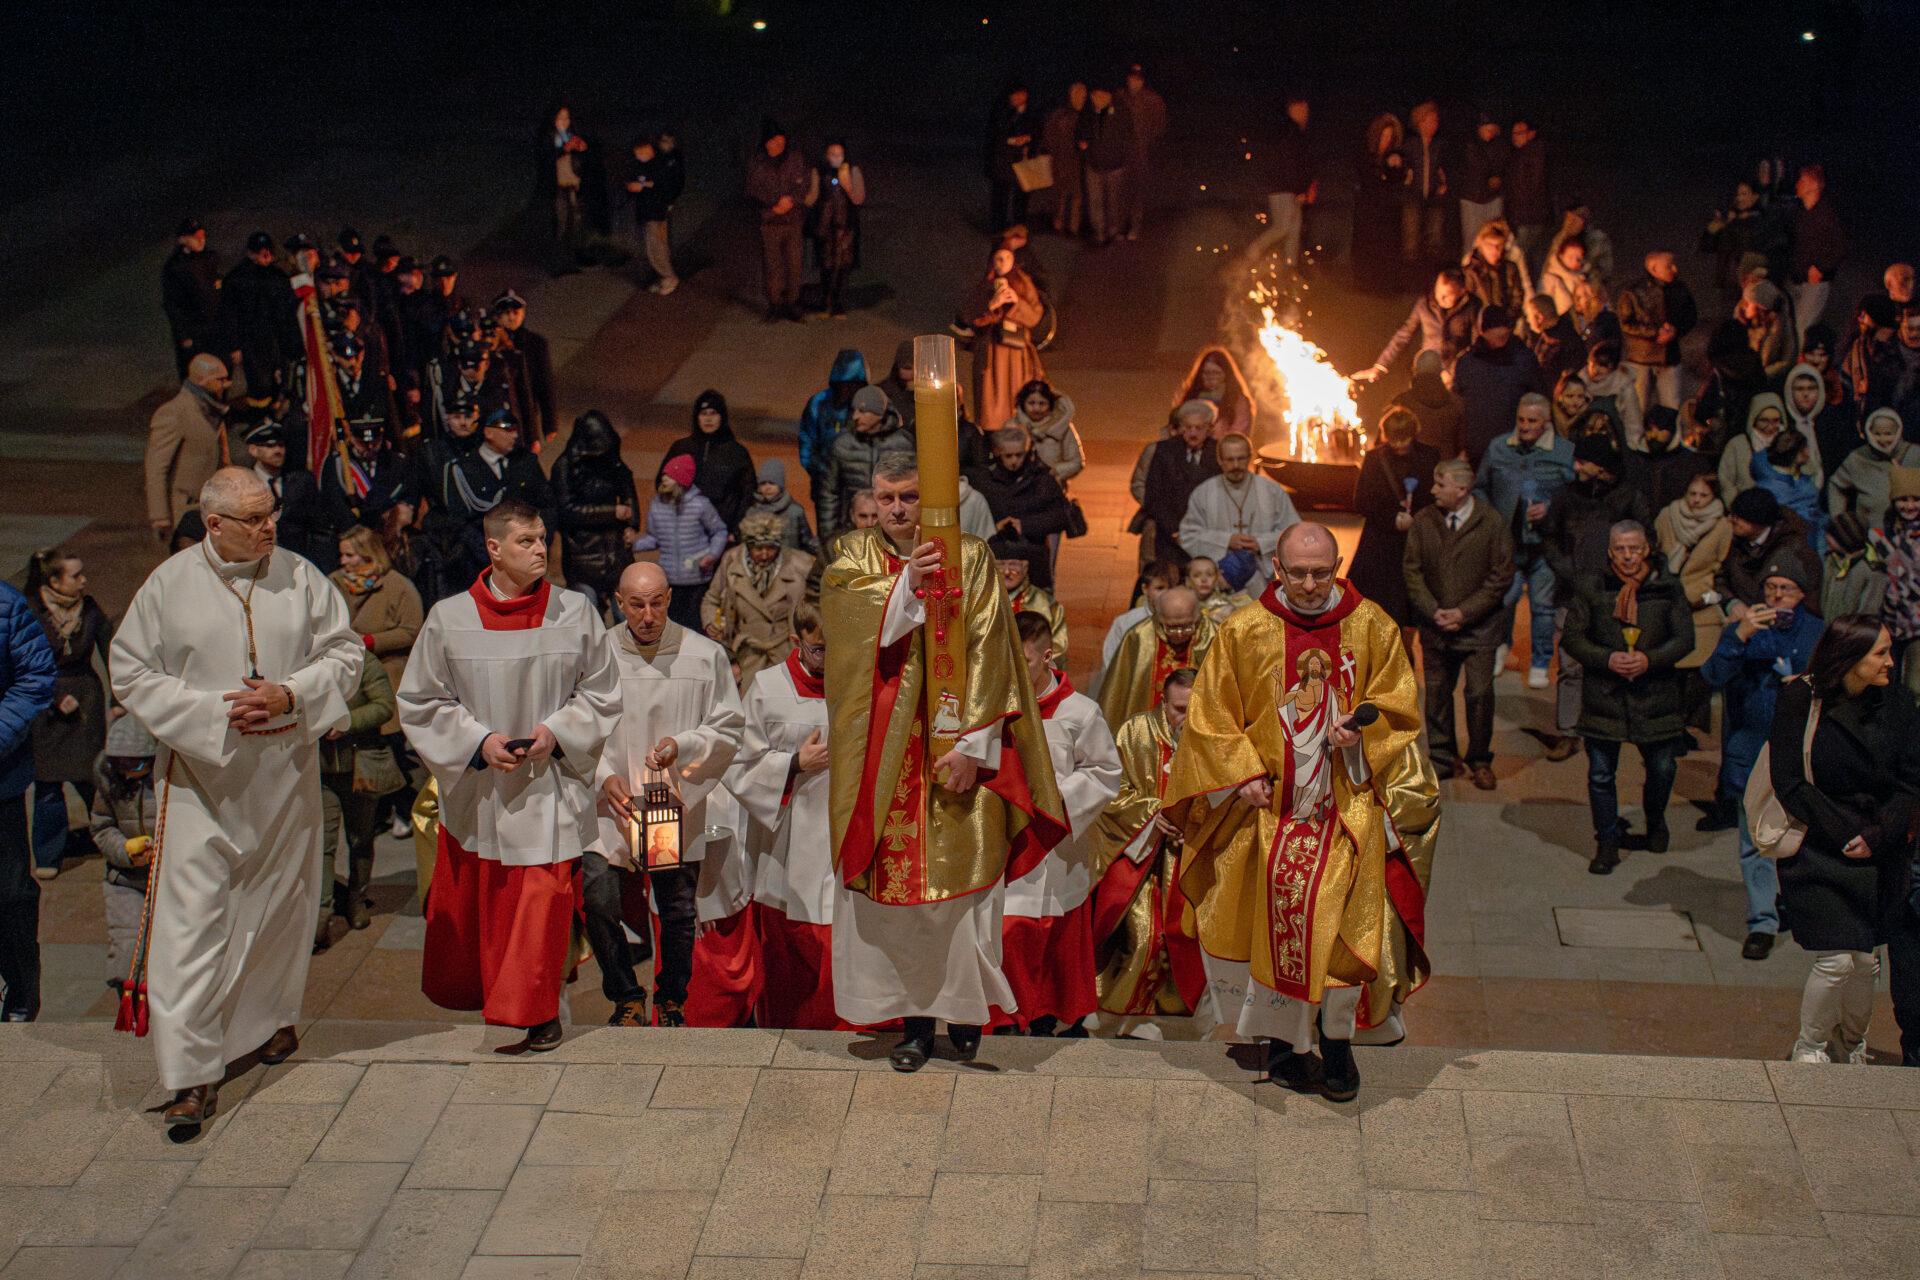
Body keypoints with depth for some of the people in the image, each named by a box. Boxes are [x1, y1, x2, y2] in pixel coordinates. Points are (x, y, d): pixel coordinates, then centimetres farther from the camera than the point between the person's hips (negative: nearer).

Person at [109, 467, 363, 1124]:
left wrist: (292, 694, -13)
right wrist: (211, 711, -14)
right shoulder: (170, 585, -4)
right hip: (201, 774, -2)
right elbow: (130, 672, -2)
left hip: (285, 773, 2)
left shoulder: (300, 578, 1)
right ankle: (192, 1074, -7)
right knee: (191, 916, -8)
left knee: (280, 898, 15)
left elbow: (345, 652, 5)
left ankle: (273, 1014, 40)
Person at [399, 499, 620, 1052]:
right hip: (476, 789, 1)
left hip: (549, 784, -1)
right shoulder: (449, 619, -4)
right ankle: (467, 991, 35)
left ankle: (538, 1009, 9)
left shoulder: (574, 613, -3)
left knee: (543, 899, -3)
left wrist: (556, 731, -11)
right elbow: (420, 701, 1)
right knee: (470, 900, 12)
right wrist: (478, 741, -11)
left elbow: (602, 694, 4)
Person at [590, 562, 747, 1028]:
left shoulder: (705, 656, -2)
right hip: (612, 804, 0)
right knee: (598, 901, -11)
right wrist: (604, 776, -11)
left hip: (681, 804, 0)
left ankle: (672, 1000, 30)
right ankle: (627, 997, 11)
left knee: (679, 911, 7)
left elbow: (729, 729, 0)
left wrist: (683, 745, -17)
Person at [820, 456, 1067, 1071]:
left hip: (954, 746, -2)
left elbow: (986, 652, -6)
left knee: (959, 876, -1)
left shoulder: (970, 560, 2)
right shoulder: (858, 557, 10)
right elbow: (844, 610, -11)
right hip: (885, 755, 2)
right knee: (894, 878, 1)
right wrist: (905, 585, -24)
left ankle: (964, 1006, 12)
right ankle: (914, 1018, 7)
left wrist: (970, 743, -14)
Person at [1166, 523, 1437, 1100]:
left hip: (1348, 808, 0)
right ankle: (1283, 1040, 12)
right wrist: (1243, 775, -8)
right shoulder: (1243, 631, 2)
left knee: (1348, 916, -9)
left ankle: (1337, 1041, 9)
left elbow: (1399, 707, 7)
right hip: (1268, 805, 0)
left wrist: (1361, 731, -13)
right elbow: (1211, 715, 4)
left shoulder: (1372, 628, 3)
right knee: (1272, 917, -5)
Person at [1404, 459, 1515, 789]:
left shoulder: (1492, 523, -8)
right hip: (1435, 626, 3)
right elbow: (1413, 571, 3)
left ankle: (1479, 761, 13)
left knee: (1480, 694, -2)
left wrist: (1465, 612, -13)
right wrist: (1433, 611, -10)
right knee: (1436, 692, 9)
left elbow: (1501, 576, -7)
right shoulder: (1423, 522, 0)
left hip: (1479, 627, -3)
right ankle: (1443, 758, 23)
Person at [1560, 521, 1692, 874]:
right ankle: (1607, 842, 18)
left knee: (1662, 767, 11)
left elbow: (1684, 638, 0)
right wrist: (1608, 659, -16)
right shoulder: (1589, 587, -1)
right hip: (1604, 696, 0)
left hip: (1656, 695, 1)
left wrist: (1650, 659, -17)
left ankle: (1655, 821, 41)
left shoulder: (1668, 587, 0)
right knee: (1601, 773, 3)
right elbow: (1571, 638, -1)